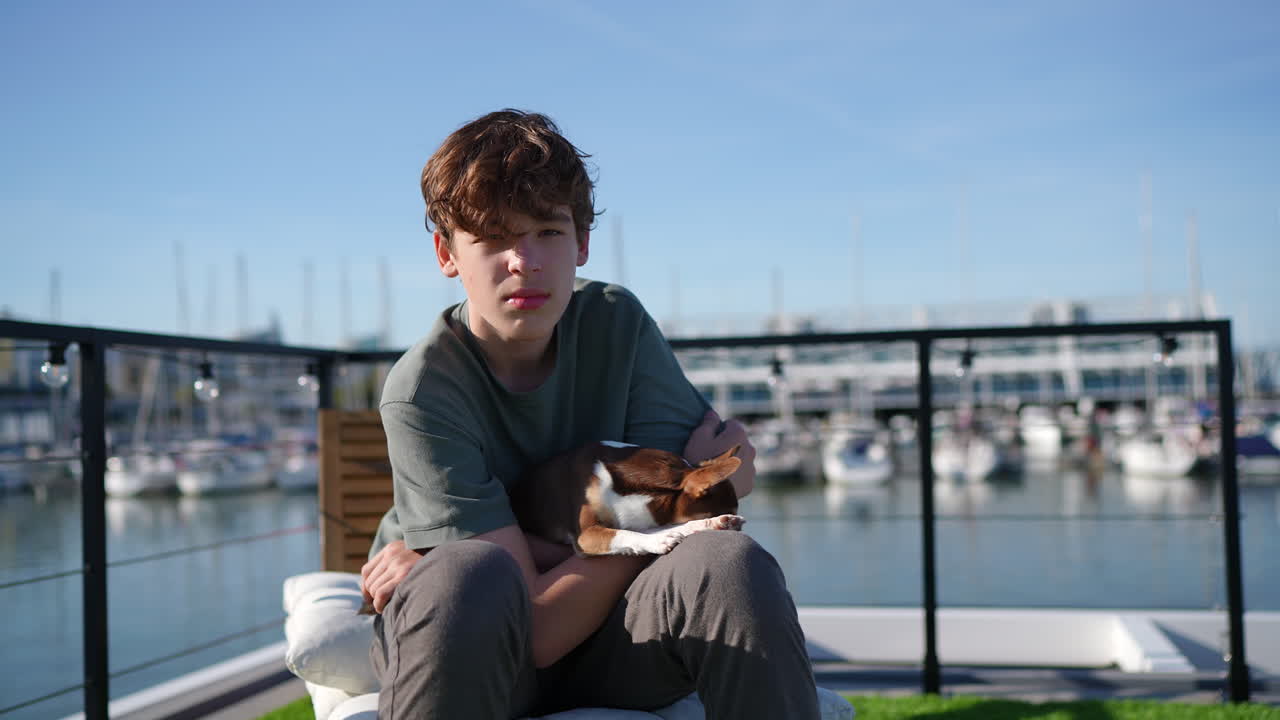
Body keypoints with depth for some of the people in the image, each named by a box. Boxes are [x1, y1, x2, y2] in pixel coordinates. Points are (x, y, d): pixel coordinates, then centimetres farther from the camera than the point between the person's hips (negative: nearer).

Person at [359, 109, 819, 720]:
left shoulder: (616, 323, -7)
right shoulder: (422, 392, -18)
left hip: (602, 647, 3)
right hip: (469, 647, -3)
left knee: (729, 565, -28)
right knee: (463, 574, -37)